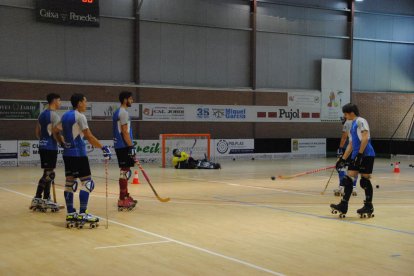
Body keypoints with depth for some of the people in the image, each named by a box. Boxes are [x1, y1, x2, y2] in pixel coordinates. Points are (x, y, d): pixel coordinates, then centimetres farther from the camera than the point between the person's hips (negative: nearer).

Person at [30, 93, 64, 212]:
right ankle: (38, 199, -2)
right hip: (51, 147, -9)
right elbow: (56, 132, -19)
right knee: (48, 174, -4)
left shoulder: (42, 114, 14)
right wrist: (63, 144, -7)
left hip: (43, 146, 9)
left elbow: (37, 131, 17)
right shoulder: (54, 115, -13)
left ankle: (46, 199, 16)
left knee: (48, 173, 14)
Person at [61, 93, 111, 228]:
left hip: (68, 153, 9)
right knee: (87, 182, -5)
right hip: (78, 154, -9)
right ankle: (82, 214, -9)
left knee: (70, 182, 9)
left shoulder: (65, 116, 13)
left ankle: (70, 214, 11)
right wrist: (103, 147, -13)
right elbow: (89, 136, -17)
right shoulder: (79, 116, -12)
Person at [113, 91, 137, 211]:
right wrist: (131, 147, -19)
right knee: (124, 172, -9)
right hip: (124, 146, -10)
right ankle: (122, 201, -9)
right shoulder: (123, 112, -13)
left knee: (125, 172, 17)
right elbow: (124, 132, -19)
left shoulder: (118, 112, 18)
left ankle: (125, 196, 27)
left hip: (119, 146, 10)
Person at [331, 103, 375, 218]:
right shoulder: (352, 126, 21)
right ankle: (343, 206, 4)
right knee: (348, 179, 2)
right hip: (356, 156, 9)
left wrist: (360, 154, -21)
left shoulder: (361, 121, -6)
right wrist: (343, 159, 20)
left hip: (366, 155, -9)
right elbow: (351, 145, 23)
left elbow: (365, 138, -17)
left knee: (365, 180, -3)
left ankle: (369, 207, 9)